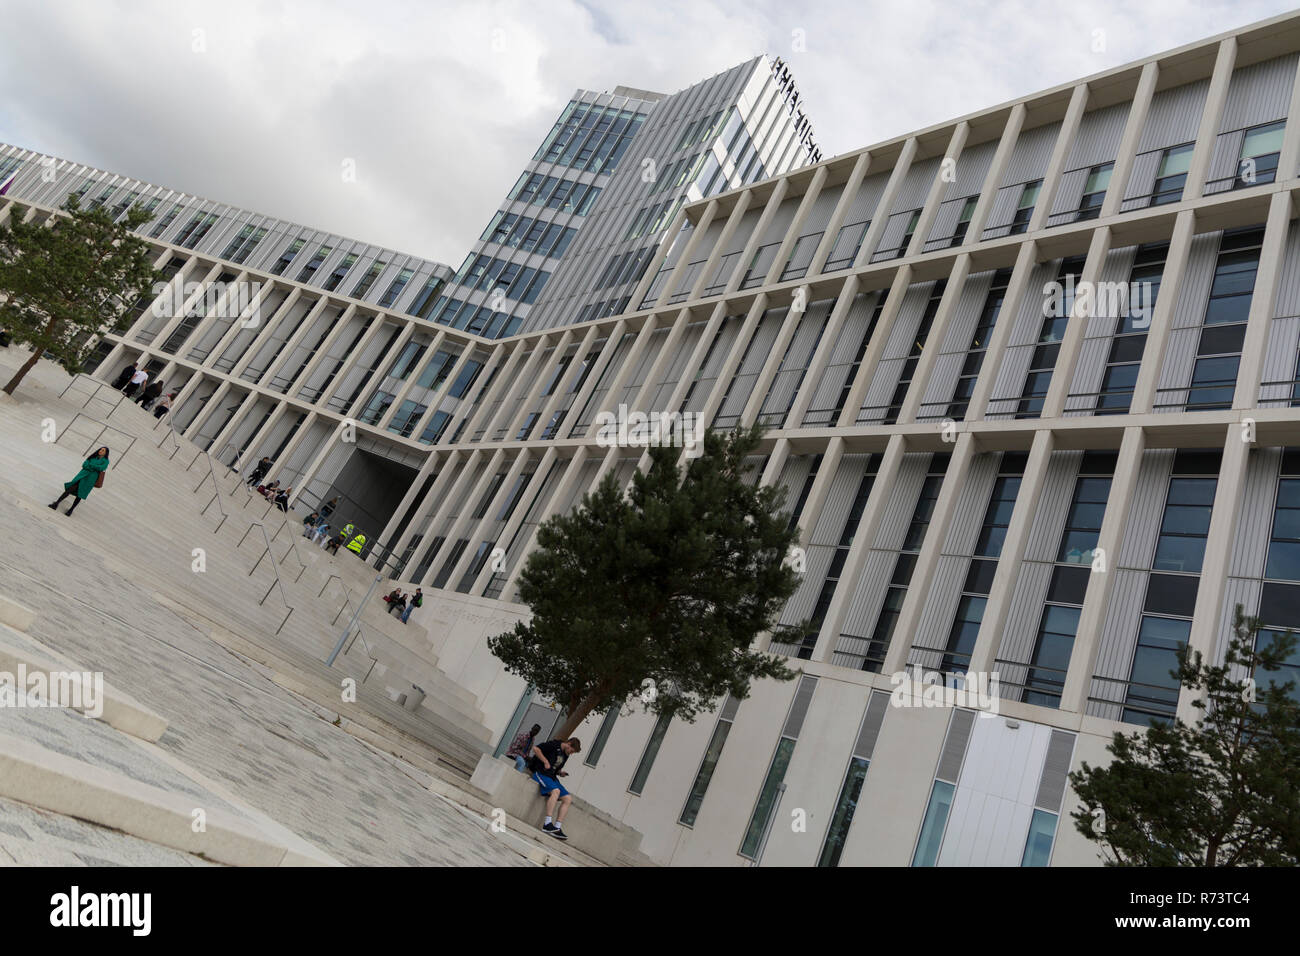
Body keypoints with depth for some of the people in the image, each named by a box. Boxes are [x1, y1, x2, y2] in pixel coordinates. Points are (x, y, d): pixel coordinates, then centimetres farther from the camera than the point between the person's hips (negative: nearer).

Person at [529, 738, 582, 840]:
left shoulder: (565, 755, 16)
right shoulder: (554, 745, -9)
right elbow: (535, 749, -14)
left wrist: (560, 773, 6)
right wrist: (545, 761, -16)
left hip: (552, 777, 9)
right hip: (541, 773, -8)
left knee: (568, 798, -8)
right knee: (556, 791, -33)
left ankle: (557, 827, -11)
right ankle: (547, 824, -36)